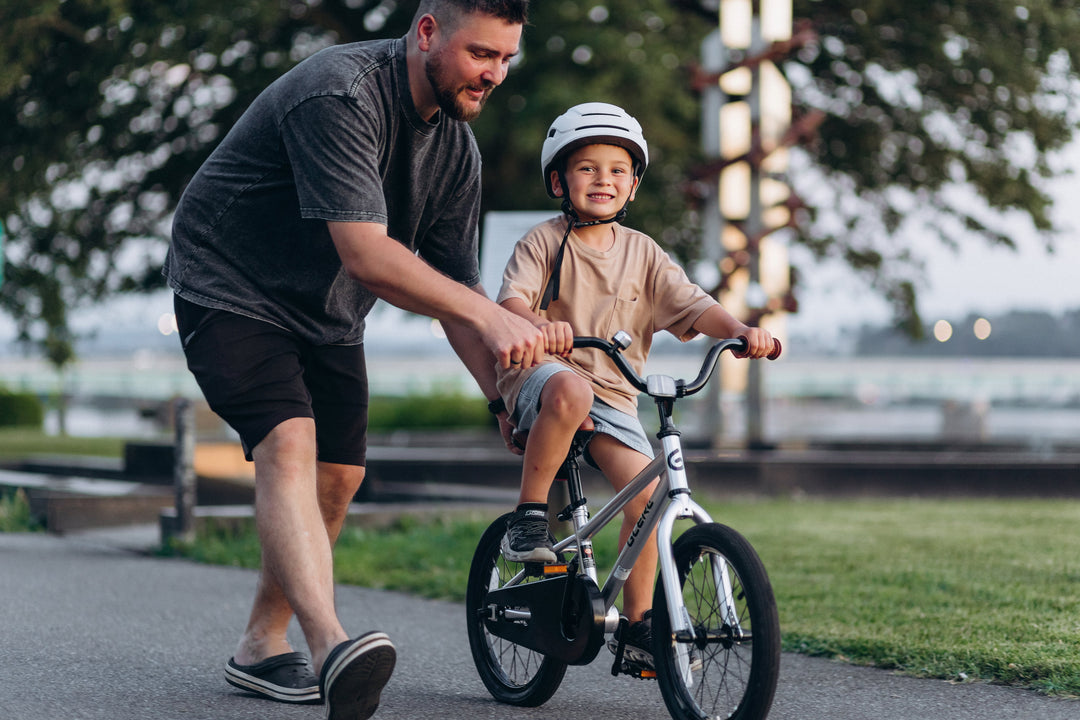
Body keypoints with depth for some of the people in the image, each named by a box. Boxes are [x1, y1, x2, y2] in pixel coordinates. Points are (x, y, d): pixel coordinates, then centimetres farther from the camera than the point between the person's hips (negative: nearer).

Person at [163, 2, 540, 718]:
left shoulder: (457, 146, -3)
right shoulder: (338, 94, -29)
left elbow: (454, 290, 3)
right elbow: (365, 253, -38)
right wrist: (488, 314, -45)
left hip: (327, 313, 9)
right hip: (231, 289, -9)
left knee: (339, 474, 3)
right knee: (289, 444, -27)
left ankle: (262, 646, 21)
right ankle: (331, 645, -46)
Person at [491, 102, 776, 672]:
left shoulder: (642, 253, 9)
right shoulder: (543, 242, -1)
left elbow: (692, 305, -2)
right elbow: (511, 297, -18)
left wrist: (740, 330, -22)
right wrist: (538, 321, -42)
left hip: (613, 394, 4)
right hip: (542, 375, -4)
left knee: (644, 487, -14)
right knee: (570, 391, -40)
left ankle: (638, 624, 1)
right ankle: (528, 517, -23)